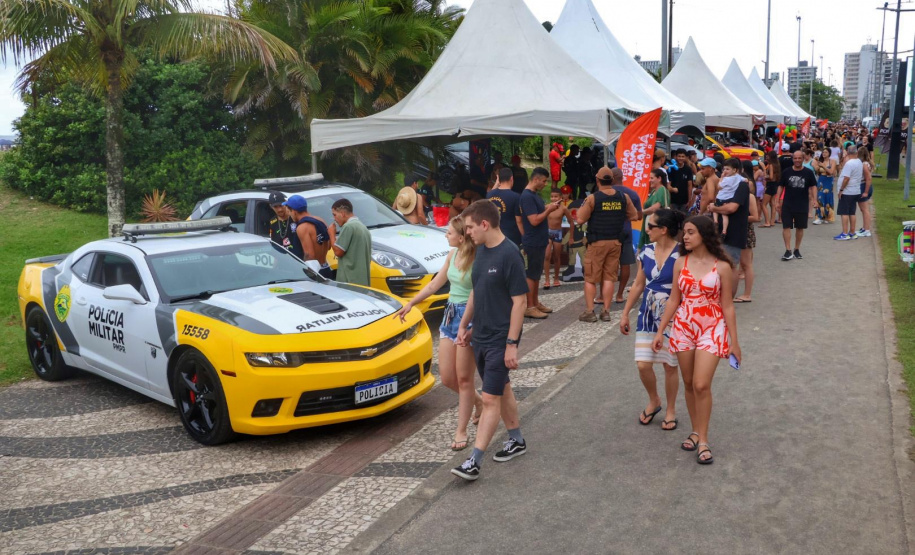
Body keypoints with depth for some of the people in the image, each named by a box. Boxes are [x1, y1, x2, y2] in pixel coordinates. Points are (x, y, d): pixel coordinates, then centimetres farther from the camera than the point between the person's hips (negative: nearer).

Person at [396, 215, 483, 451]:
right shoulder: (453, 255, 7)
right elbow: (435, 283, 17)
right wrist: (410, 304, 20)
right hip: (450, 315, 8)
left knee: (463, 378, 2)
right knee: (447, 378, 9)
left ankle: (461, 431, 15)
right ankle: (479, 402, 35)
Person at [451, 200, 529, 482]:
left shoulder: (509, 254, -19)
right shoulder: (481, 250, 6)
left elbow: (519, 301, -18)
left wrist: (512, 343, -19)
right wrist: (464, 324, 17)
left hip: (500, 339, -8)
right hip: (481, 335, 8)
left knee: (490, 399, -5)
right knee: (502, 390, 19)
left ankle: (474, 461, -2)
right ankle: (516, 440, 36)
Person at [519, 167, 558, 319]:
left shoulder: (535, 194, 12)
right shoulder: (527, 196, -19)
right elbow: (534, 220, -23)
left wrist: (548, 207, 4)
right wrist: (549, 210, -14)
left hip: (539, 241, 10)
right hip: (533, 242, -10)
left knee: (537, 273, 15)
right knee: (531, 274, -3)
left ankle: (535, 303, 24)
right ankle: (529, 307, 3)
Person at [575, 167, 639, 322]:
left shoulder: (593, 198, -11)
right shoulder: (623, 197, 1)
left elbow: (580, 220, -12)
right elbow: (634, 216, 11)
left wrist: (580, 210, 8)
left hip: (597, 242, -3)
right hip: (615, 242, 4)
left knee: (590, 278, 5)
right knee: (609, 277, 9)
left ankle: (589, 311, 4)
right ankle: (605, 311, 10)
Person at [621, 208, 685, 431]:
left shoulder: (681, 255, -15)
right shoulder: (647, 252, 1)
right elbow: (638, 285, 9)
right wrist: (625, 313, 11)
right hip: (648, 315, 5)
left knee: (670, 365, 8)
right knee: (643, 364, 1)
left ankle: (670, 410, 27)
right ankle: (653, 401, 28)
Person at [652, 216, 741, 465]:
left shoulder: (721, 267, -7)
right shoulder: (681, 263, 2)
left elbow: (728, 306, -3)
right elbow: (674, 300, 7)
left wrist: (734, 341, -2)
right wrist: (660, 331, 5)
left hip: (712, 329, -4)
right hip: (683, 328, 4)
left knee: (701, 385, -11)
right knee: (689, 384, 11)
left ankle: (703, 440, 3)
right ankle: (695, 431, 28)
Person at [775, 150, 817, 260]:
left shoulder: (808, 172, 0)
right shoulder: (786, 172, 2)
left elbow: (813, 186, 3)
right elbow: (781, 186, 7)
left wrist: (814, 199, -10)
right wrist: (778, 200, 3)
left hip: (802, 206, 0)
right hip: (787, 205, 0)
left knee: (800, 228, 9)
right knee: (786, 227, -7)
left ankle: (797, 250, 22)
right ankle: (788, 251, -4)